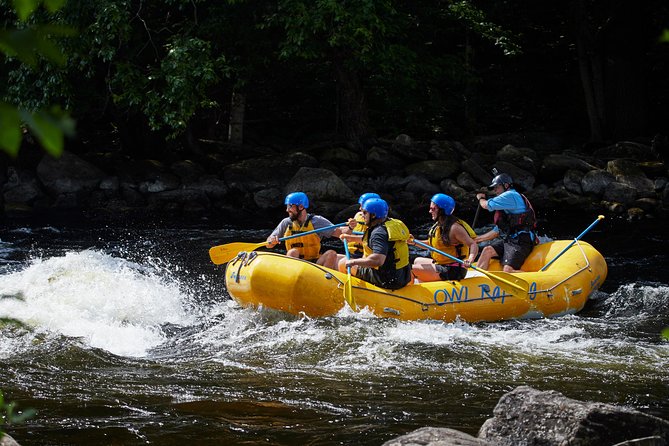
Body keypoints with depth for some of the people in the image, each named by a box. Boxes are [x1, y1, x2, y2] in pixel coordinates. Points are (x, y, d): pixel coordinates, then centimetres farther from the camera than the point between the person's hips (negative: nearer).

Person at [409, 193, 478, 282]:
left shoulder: (454, 227, -20)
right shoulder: (438, 225, 9)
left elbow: (473, 245, -24)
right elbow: (431, 245, 22)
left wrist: (470, 260, -42)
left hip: (453, 271, -11)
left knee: (411, 269, -17)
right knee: (417, 261, 33)